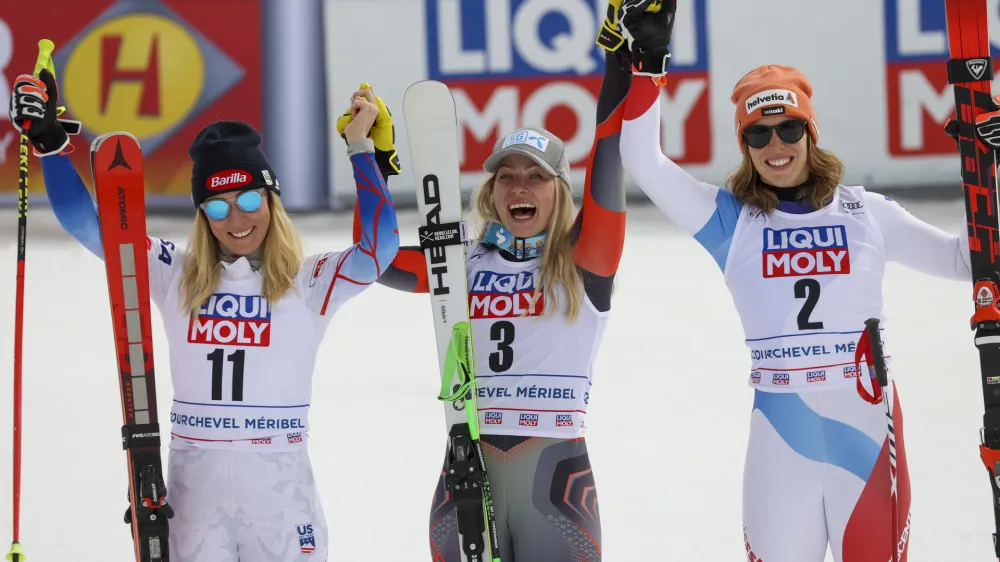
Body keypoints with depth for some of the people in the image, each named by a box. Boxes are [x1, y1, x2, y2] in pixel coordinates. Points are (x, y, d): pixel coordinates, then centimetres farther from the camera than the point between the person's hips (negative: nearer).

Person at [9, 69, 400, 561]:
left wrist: (360, 148, -16)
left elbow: (379, 248, -16)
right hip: (194, 488, 2)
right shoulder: (177, 278, 6)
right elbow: (86, 223, 6)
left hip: (280, 489, -2)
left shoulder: (308, 284, -1)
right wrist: (49, 140, -1)